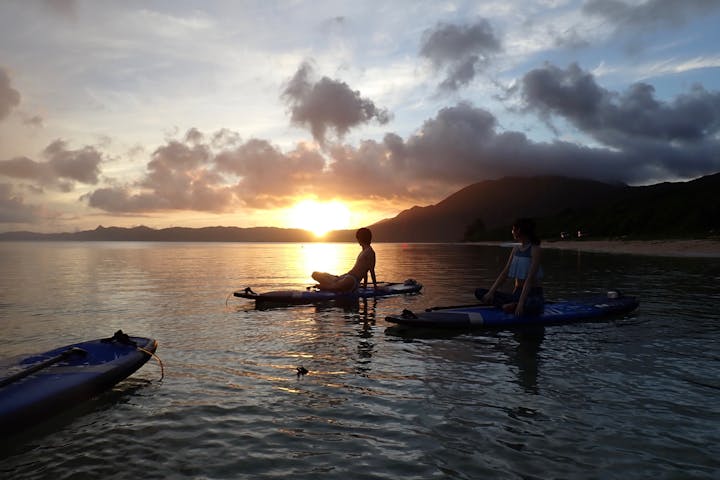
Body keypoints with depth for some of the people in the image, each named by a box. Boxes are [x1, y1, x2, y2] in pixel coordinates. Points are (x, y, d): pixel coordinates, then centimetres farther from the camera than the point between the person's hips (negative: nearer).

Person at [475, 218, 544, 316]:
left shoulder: (535, 249, -11)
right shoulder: (516, 249, 10)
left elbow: (530, 278, -21)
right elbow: (505, 273, 4)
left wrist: (521, 303, -31)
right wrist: (491, 292, -10)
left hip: (534, 295, -7)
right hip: (516, 293, 7)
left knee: (533, 305, -44)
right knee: (479, 292, -7)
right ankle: (512, 306, -22)